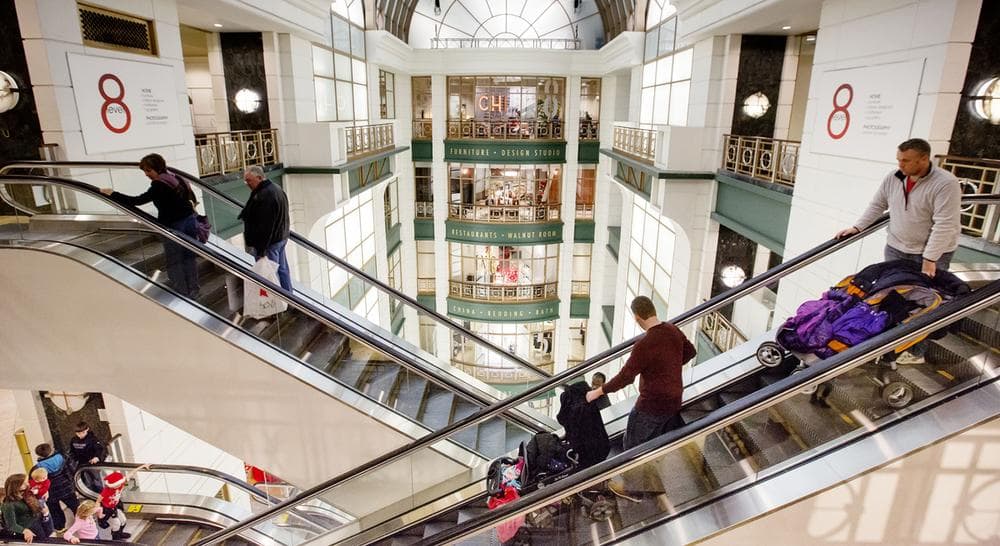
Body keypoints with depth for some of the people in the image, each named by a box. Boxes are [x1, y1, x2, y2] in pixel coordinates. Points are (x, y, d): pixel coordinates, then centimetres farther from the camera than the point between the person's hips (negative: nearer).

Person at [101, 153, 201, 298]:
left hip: (174, 226, -8)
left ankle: (182, 295, 10)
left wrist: (112, 194, -17)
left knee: (174, 263, 5)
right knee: (189, 258, 16)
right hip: (190, 221, 8)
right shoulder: (176, 179, 8)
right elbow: (191, 197, 18)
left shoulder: (159, 186, -17)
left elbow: (137, 201, -21)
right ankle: (192, 291, 24)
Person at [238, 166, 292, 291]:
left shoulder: (264, 196, -23)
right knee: (282, 269, 18)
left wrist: (260, 249, -23)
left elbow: (264, 226, -26)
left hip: (269, 242, -11)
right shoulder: (276, 189, 11)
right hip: (281, 238, 11)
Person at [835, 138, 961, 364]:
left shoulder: (946, 184, -20)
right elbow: (876, 206, 11)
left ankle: (916, 352, 11)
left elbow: (945, 225, -23)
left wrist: (929, 259, -24)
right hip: (896, 249, 5)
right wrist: (857, 227, 4)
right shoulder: (893, 178, -2)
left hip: (932, 254, -5)